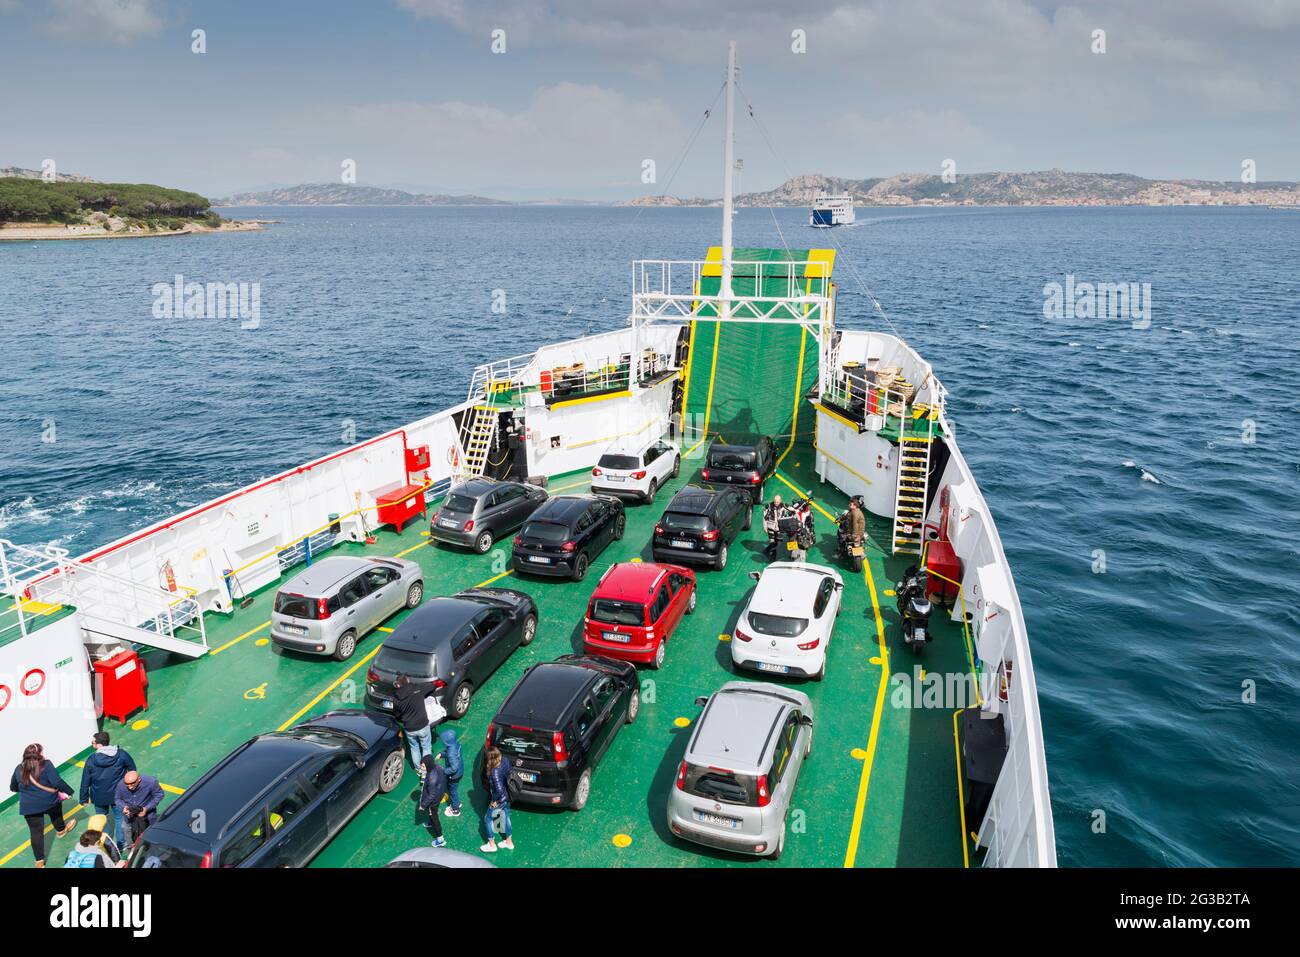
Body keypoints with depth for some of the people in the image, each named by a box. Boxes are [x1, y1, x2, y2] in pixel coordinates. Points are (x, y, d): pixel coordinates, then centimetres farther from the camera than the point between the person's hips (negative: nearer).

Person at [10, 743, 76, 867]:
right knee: (56, 813, 31)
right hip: (49, 801, -2)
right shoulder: (46, 765, -13)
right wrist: (69, 791, -8)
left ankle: (39, 861, 11)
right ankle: (60, 830, 58)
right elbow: (57, 782, -20)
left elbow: (13, 787, 17)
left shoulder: (19, 769, 2)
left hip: (29, 807, 2)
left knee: (36, 832, 9)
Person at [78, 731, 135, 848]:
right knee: (119, 818, 19)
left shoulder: (91, 760, -20)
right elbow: (132, 770, -4)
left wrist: (84, 798, 4)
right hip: (118, 794, 1)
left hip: (99, 797, -1)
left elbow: (85, 781, -10)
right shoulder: (121, 754, -17)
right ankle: (121, 843, 30)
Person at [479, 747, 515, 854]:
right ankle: (509, 842, 45)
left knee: (487, 819, 18)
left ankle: (492, 845, 34)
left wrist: (494, 800, -21)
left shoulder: (495, 772, -36)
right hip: (507, 797, 7)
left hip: (499, 801, -7)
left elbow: (499, 790, -38)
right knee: (506, 817, 26)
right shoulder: (505, 760, -16)